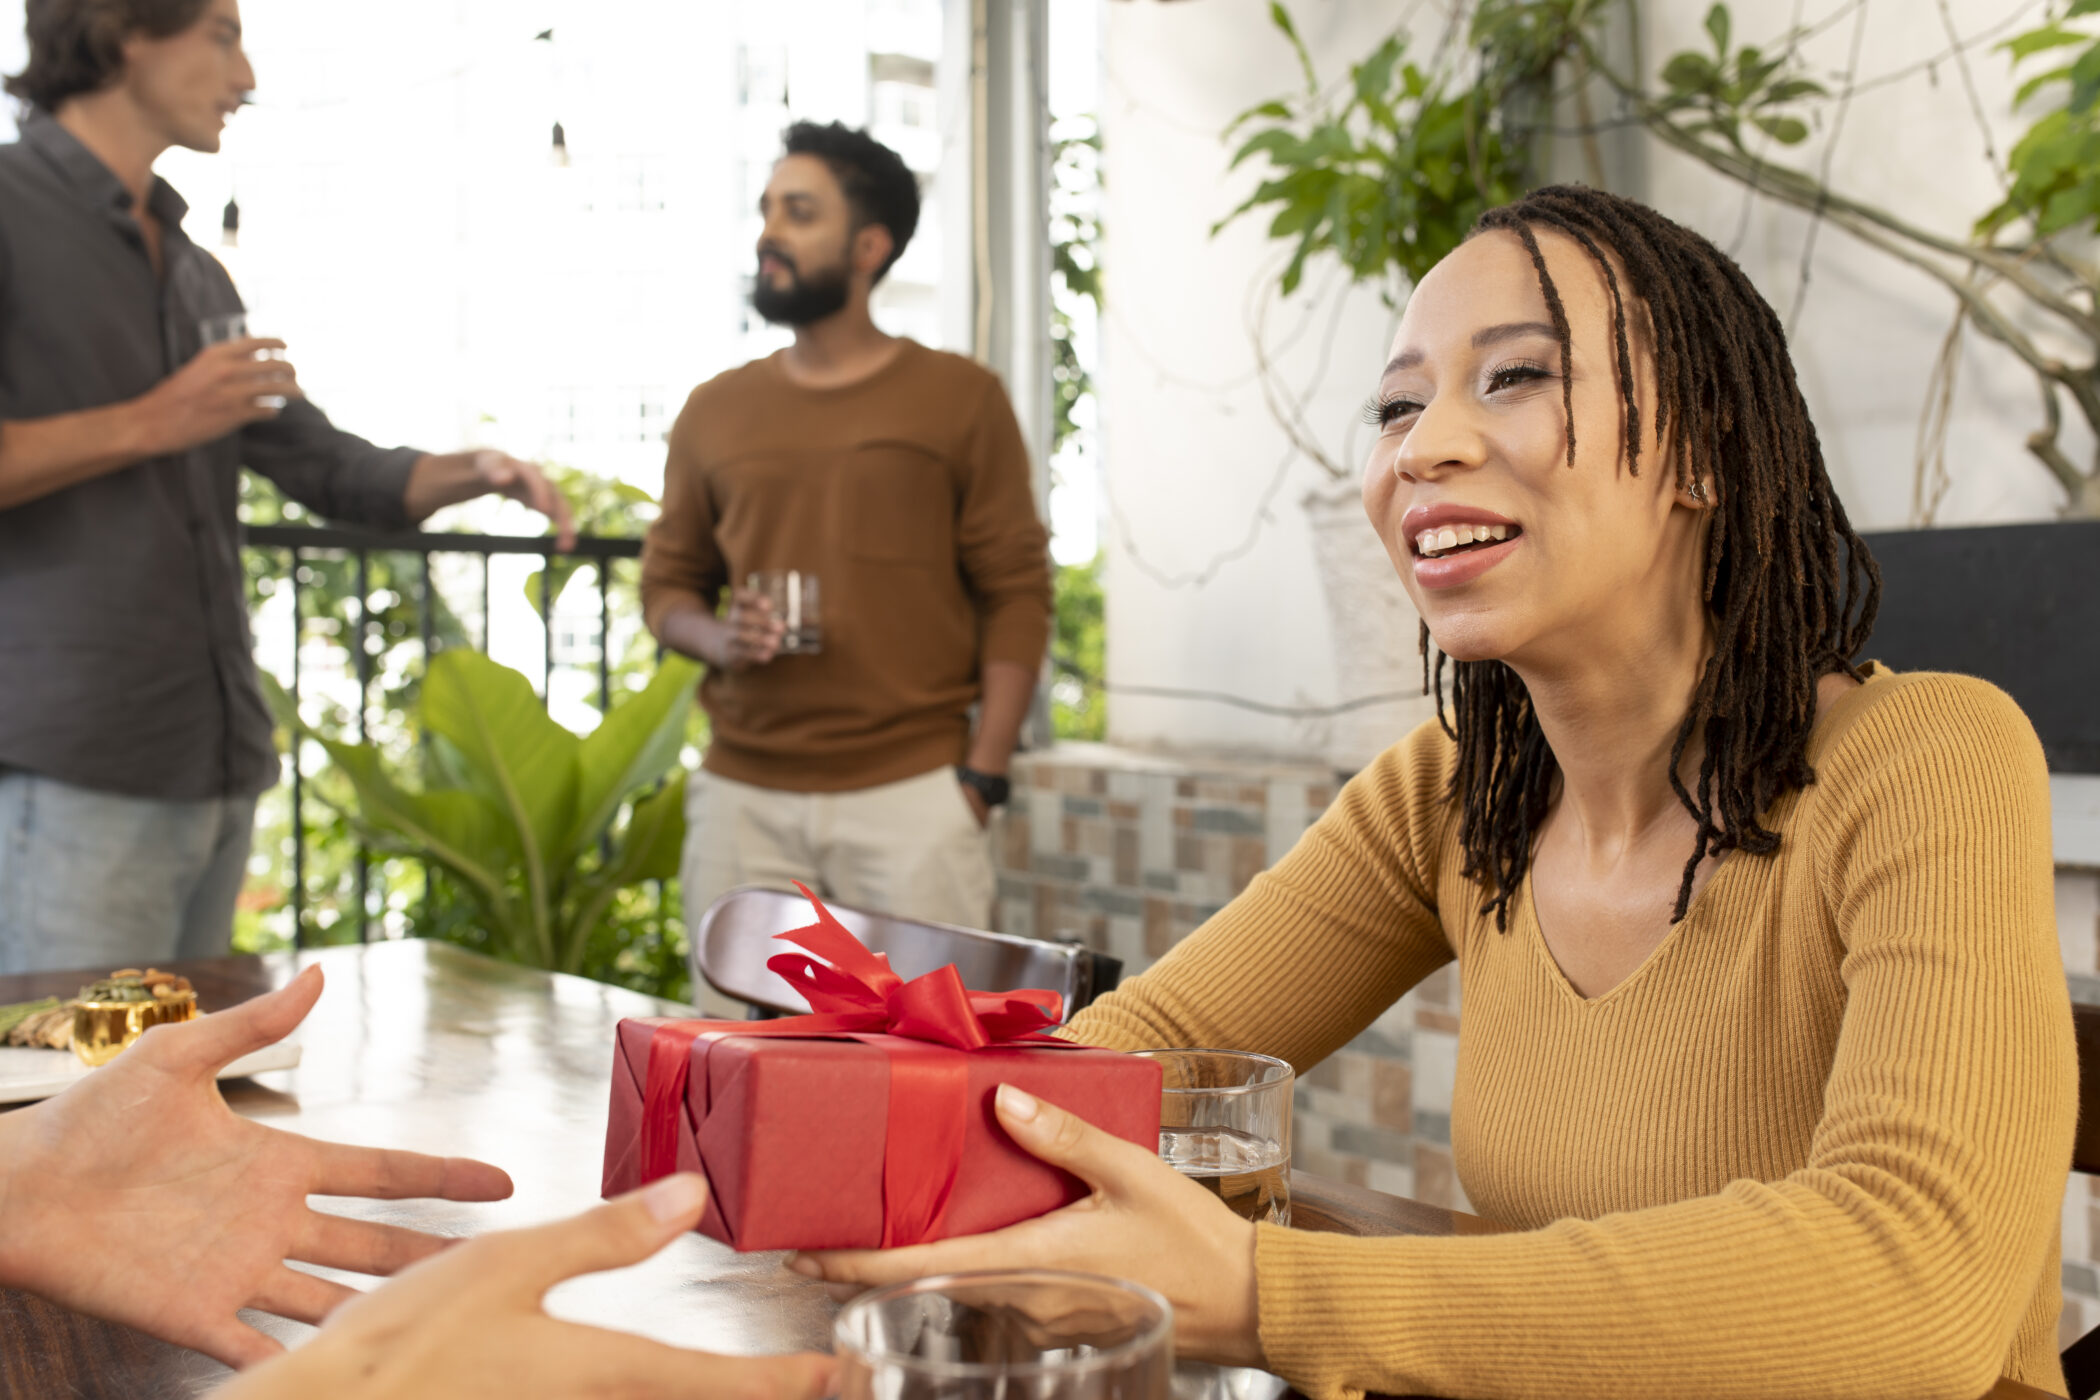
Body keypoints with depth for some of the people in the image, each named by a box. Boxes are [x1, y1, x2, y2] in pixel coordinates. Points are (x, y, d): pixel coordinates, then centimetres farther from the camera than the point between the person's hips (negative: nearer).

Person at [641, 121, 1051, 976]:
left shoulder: (959, 399, 3)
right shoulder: (715, 410, 12)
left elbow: (1016, 596, 0)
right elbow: (667, 580, 18)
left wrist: (980, 778, -7)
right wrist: (718, 638, -5)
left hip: (912, 794, -3)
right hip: (742, 797, 3)